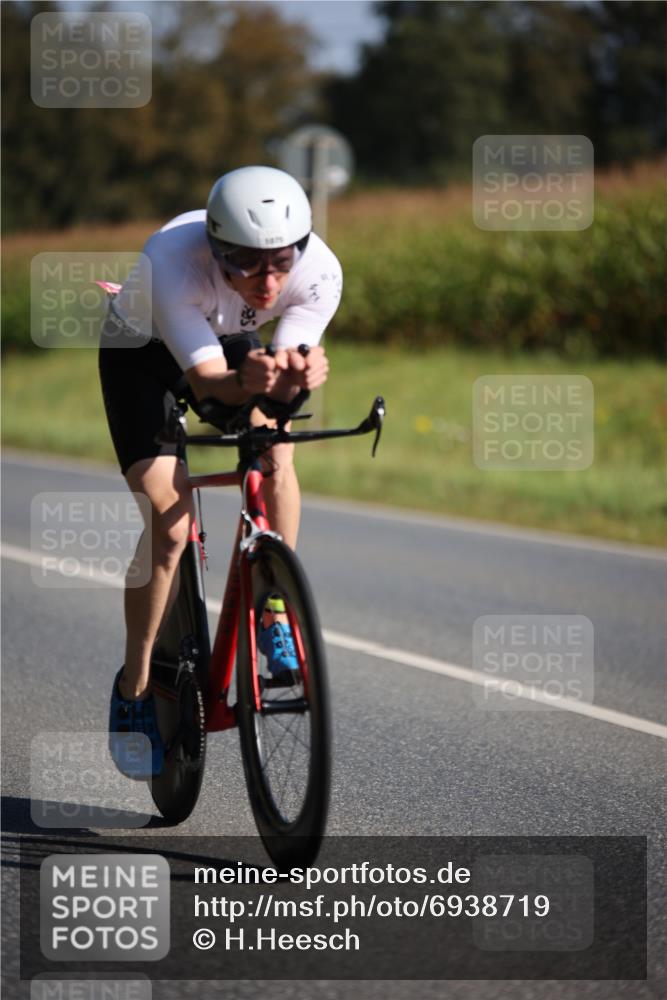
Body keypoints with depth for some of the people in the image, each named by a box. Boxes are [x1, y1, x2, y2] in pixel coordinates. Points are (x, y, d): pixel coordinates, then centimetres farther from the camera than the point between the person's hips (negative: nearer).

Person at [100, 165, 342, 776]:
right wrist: (248, 382, -65)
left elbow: (287, 375, -31)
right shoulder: (173, 265, -42)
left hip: (227, 340, 4)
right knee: (169, 523, -15)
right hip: (139, 351, -3)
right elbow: (206, 380, -43)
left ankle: (276, 610, -3)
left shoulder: (319, 272, -32)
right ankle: (135, 690, 1)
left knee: (275, 449, -25)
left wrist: (299, 376, -54)